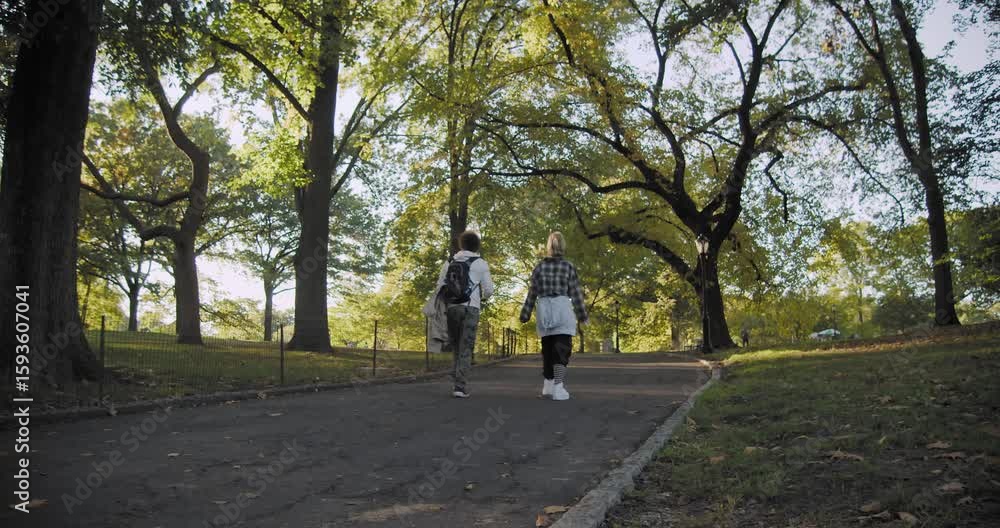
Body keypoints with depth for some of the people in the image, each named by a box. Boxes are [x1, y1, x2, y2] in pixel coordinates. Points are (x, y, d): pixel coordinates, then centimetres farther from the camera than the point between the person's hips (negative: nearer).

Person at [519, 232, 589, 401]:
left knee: (547, 347, 16)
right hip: (562, 308, -3)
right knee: (562, 348, -5)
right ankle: (558, 387, -17)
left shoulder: (540, 267, 6)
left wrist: (525, 315, 12)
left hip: (544, 309, 3)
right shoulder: (568, 266, 0)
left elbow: (532, 292, 6)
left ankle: (548, 385, 21)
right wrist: (582, 315, 6)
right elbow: (575, 292, -1)